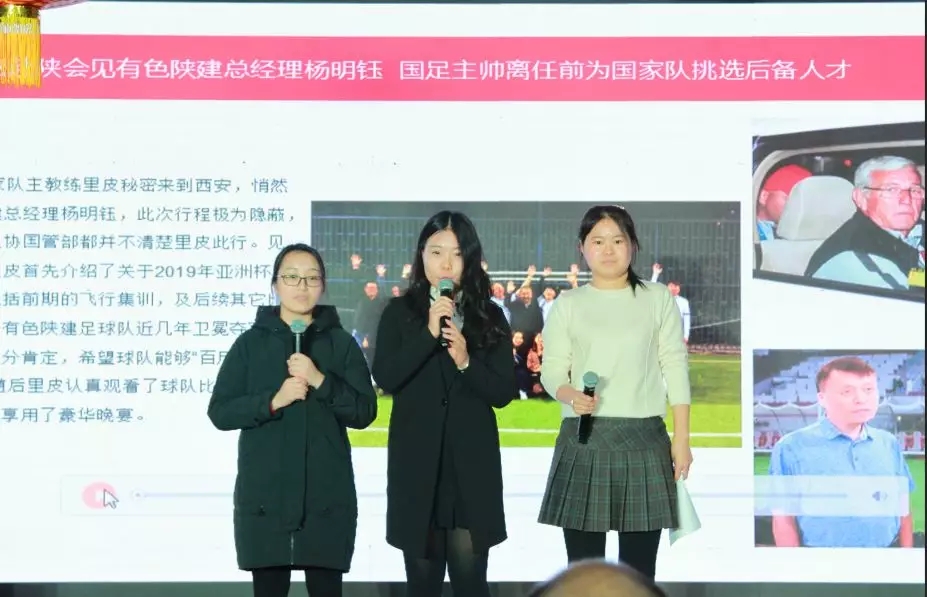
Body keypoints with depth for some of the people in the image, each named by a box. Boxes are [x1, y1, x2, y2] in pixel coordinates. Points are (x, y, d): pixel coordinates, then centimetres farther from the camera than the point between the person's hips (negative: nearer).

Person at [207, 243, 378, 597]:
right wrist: (273, 401, -14)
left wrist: (320, 381, -14)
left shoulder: (341, 343, 6)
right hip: (264, 495, 0)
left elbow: (364, 413, 0)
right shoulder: (251, 343, 5)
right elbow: (220, 412, 0)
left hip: (326, 495, 0)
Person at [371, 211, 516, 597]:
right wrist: (429, 333, -18)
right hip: (417, 461, 0)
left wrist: (465, 361, -16)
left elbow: (504, 392, 0)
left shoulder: (489, 316, 5)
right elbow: (385, 378, -10)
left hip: (472, 463, 0)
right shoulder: (400, 313, 3)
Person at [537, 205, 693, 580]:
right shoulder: (567, 305, 7)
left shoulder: (658, 299, 7)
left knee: (639, 563, 2)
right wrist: (570, 395, -20)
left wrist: (682, 438, 0)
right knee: (582, 562, 0)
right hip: (583, 439, 0)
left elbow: (675, 368, 5)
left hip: (644, 439, 0)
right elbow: (551, 370, 4)